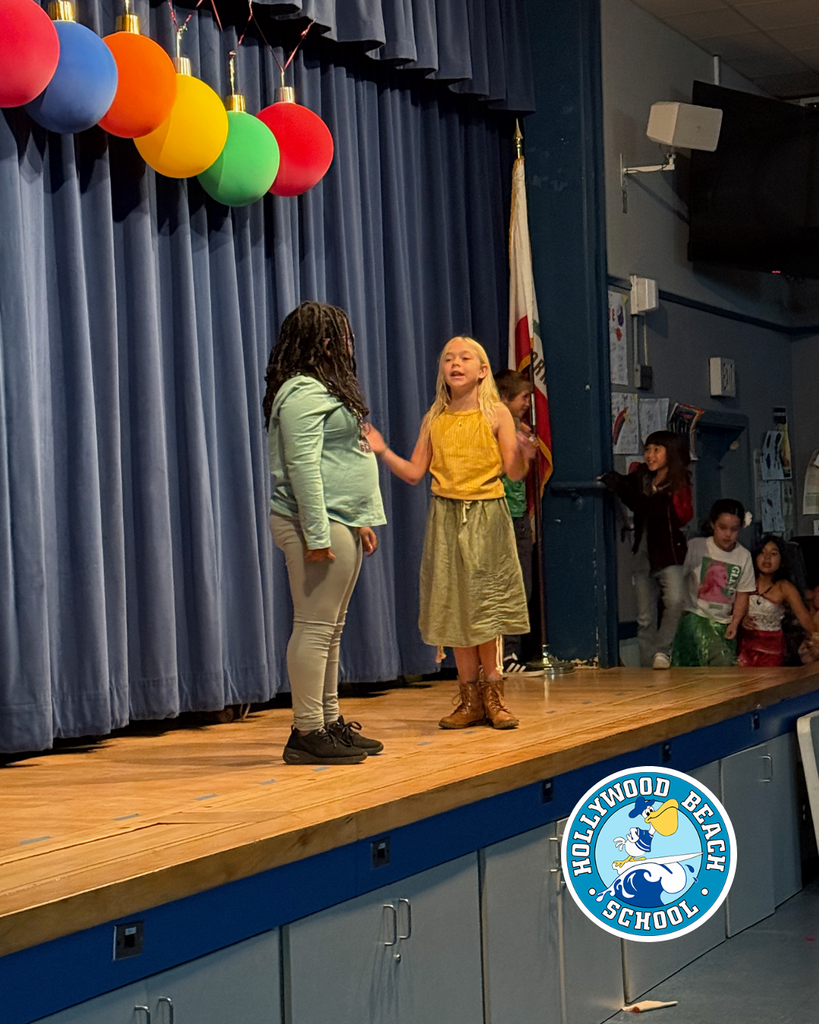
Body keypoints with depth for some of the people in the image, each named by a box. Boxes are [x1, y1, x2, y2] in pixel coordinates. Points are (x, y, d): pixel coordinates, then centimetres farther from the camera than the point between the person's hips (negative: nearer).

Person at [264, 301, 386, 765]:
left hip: (342, 523, 11)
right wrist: (317, 534, -24)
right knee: (315, 627, -9)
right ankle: (307, 732, -7)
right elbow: (303, 466, -20)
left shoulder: (327, 388, 22)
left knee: (332, 628, 13)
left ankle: (330, 722, 20)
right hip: (320, 523, -11)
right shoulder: (304, 392, -12)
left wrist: (359, 521, 22)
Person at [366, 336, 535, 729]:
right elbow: (414, 473, 9)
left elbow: (514, 473, -8)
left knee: (485, 605, -3)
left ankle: (491, 694, 9)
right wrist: (382, 451, -3)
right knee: (455, 608, 4)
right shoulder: (434, 419, 9)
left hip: (486, 518, -3)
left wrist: (521, 455, -28)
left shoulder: (496, 413, -1)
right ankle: (470, 699, 13)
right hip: (446, 518, 3)